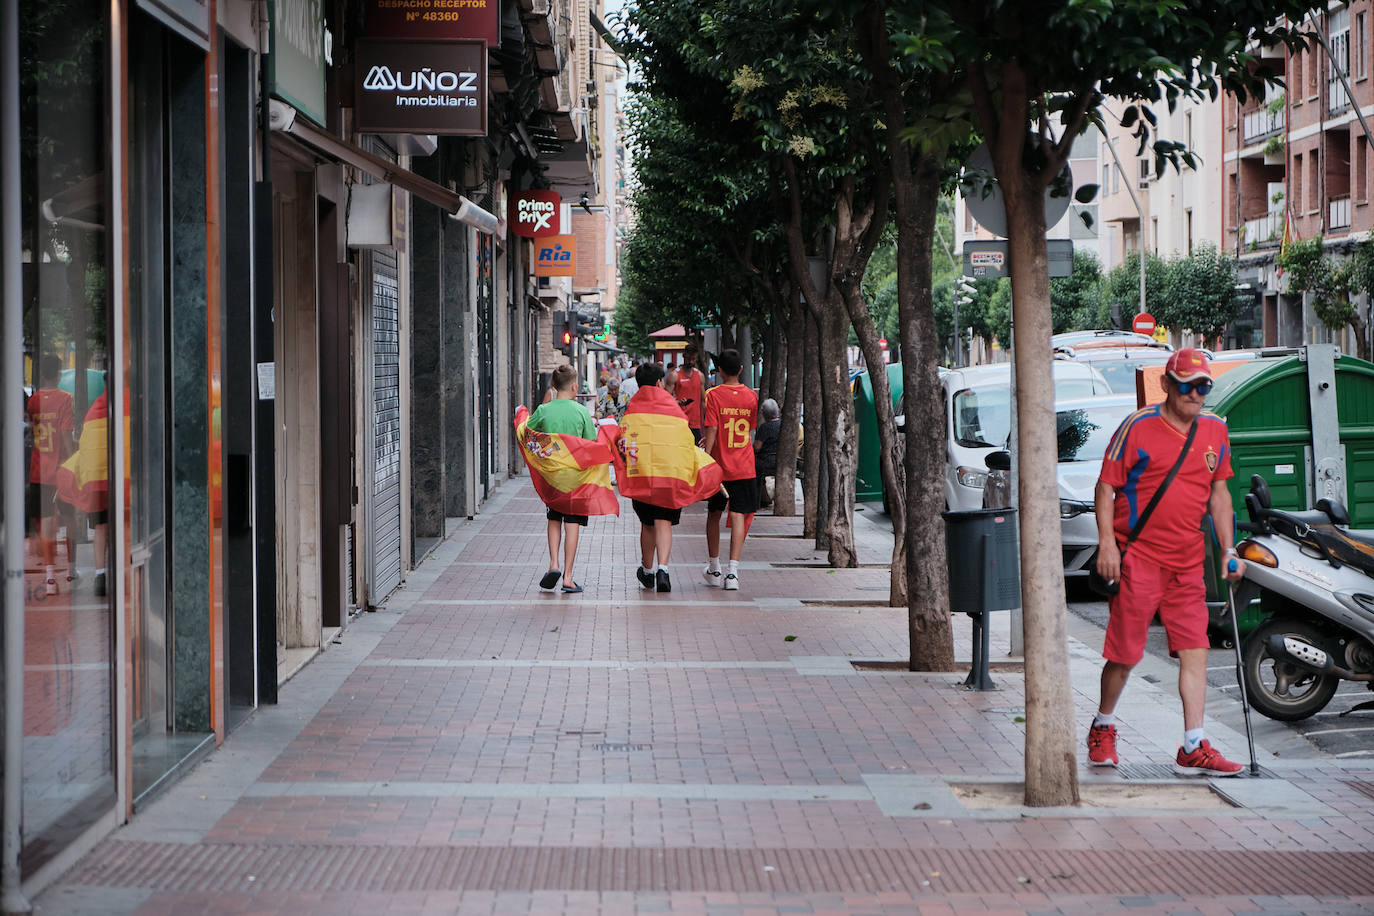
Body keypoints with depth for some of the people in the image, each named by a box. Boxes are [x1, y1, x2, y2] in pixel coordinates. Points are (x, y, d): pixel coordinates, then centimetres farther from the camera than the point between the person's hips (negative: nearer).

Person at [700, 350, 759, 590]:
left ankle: (713, 569, 25)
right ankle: (732, 571, -15)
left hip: (719, 464, -1)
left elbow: (711, 430, -15)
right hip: (744, 467, 1)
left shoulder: (713, 395, -9)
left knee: (714, 514, 15)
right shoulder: (751, 396, 3)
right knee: (738, 516, -3)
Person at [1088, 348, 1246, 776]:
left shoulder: (1215, 431, 9)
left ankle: (1193, 749, 0)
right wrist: (1107, 543, -13)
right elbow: (1106, 487, -4)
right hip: (1138, 556, -5)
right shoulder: (1138, 427, -7)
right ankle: (1103, 728, 24)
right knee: (1125, 652, 1)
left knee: (1195, 651, -2)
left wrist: (1228, 550, 12)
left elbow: (1219, 492, 18)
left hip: (1188, 562, 5)